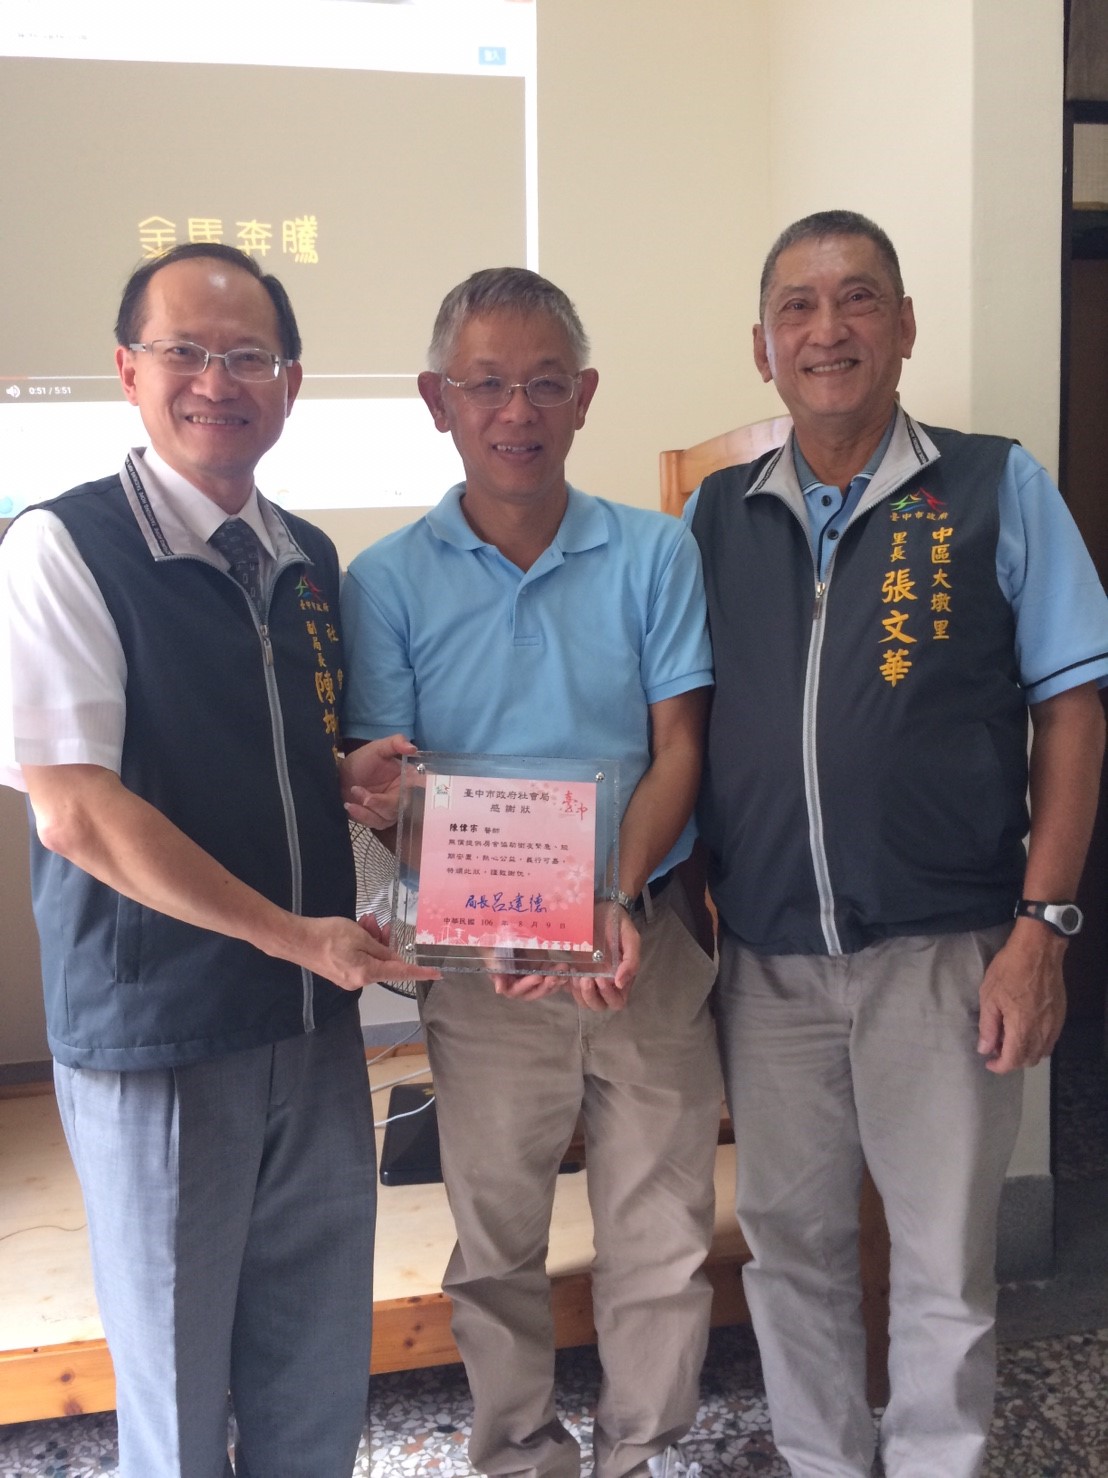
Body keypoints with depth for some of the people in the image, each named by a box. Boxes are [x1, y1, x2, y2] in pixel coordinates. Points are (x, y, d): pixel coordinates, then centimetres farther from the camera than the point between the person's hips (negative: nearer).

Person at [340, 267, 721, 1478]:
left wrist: (617, 901, -19)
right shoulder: (386, 584, -3)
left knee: (662, 1228, 12)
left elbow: (678, 749, -3)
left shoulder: (655, 555, -1)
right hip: (480, 960, 0)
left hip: (649, 943, 1)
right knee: (497, 1236, 15)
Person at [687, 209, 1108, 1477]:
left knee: (943, 1261, 8)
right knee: (790, 1241, 16)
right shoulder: (716, 517, 7)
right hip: (764, 956, 3)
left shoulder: (997, 490, -1)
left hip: (943, 949, -2)